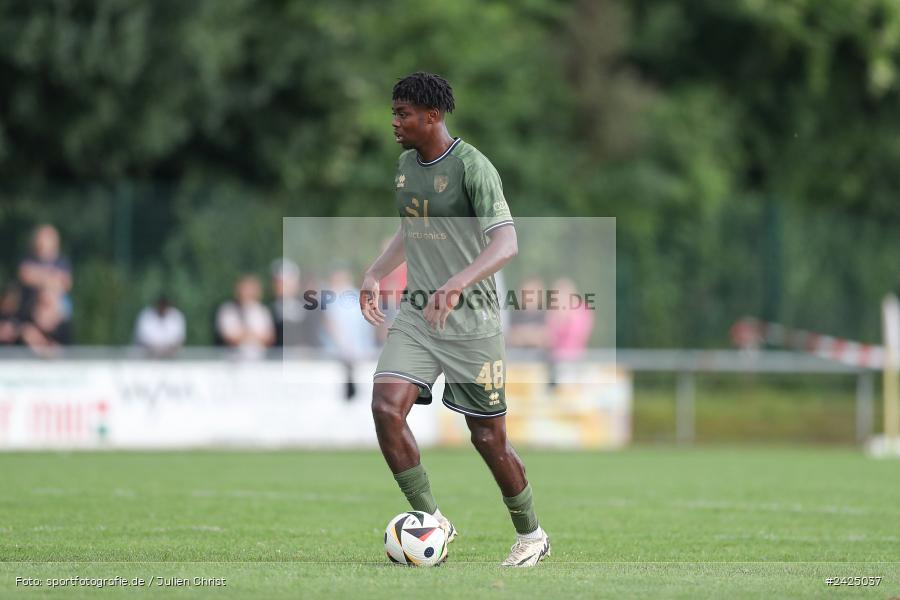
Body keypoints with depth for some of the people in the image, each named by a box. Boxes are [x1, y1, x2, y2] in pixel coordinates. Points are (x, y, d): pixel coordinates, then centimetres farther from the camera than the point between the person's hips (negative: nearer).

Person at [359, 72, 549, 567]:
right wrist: (375, 274, 16)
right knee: (386, 407, -16)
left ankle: (531, 535, 23)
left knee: (488, 438, 1)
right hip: (416, 315, 6)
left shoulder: (472, 167, -15)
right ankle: (431, 521, -3)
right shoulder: (406, 163, 9)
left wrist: (456, 285, -38)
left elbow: (505, 244, -25)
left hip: (471, 320, -6)